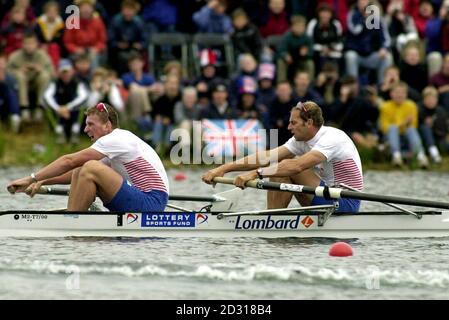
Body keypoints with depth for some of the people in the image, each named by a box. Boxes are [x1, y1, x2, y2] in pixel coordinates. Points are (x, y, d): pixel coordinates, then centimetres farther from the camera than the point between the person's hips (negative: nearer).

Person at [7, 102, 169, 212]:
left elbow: (69, 161, -13)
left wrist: (32, 179, -12)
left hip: (151, 203, -10)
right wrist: (43, 182, 9)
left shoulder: (117, 139, -11)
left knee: (90, 169, -21)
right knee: (79, 173, 8)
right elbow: (76, 172, 19)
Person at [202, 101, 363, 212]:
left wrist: (256, 173, -39)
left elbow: (297, 166, -35)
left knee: (288, 169, -18)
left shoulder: (331, 138, -21)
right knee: (279, 170, 2)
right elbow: (266, 157, -2)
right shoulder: (301, 140, 5)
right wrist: (224, 168, -10)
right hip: (330, 196, 9)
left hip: (346, 203, -9)